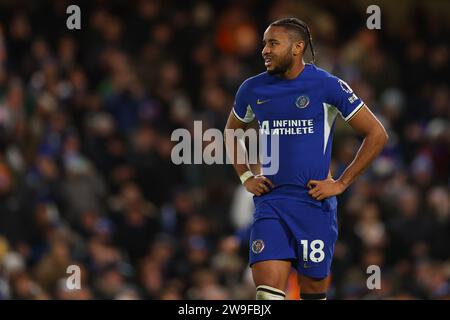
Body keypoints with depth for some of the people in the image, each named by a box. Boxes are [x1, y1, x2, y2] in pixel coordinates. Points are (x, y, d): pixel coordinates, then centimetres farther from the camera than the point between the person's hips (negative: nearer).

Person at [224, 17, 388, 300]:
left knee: (313, 290, 5)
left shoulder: (327, 86, -6)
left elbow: (377, 135, -2)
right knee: (268, 290, -12)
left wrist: (341, 184, -5)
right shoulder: (253, 89, 7)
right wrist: (246, 176, 11)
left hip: (314, 202, -3)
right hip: (270, 201, 3)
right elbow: (232, 132, 27)